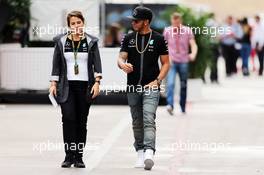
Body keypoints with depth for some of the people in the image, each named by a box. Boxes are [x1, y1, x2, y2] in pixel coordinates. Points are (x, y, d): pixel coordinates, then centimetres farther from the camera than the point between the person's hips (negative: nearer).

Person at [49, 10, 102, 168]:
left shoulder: (91, 42, 5)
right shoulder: (61, 41, 7)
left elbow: (97, 63, 0)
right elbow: (56, 64, 9)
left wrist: (97, 82, -11)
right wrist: (53, 83, 3)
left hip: (85, 86, 0)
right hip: (66, 86, 0)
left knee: (82, 122, 1)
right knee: (68, 118, -13)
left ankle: (79, 157, 7)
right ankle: (69, 156, -10)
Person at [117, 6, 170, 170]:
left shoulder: (158, 39, -1)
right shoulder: (129, 38, 8)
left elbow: (166, 63, 2)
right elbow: (121, 58, 1)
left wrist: (157, 81, -11)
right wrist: (123, 65, -24)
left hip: (151, 87, -4)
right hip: (133, 88, 4)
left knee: (149, 121, -18)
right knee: (137, 123, 11)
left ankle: (149, 153, -31)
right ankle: (140, 153, 20)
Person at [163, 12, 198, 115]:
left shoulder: (187, 31, -1)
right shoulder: (167, 31, 1)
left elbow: (193, 45, -7)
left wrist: (193, 54, -27)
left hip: (183, 62, 1)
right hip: (171, 62, -1)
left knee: (183, 85, 8)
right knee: (170, 83, -20)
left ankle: (183, 107, 21)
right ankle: (170, 105, -29)